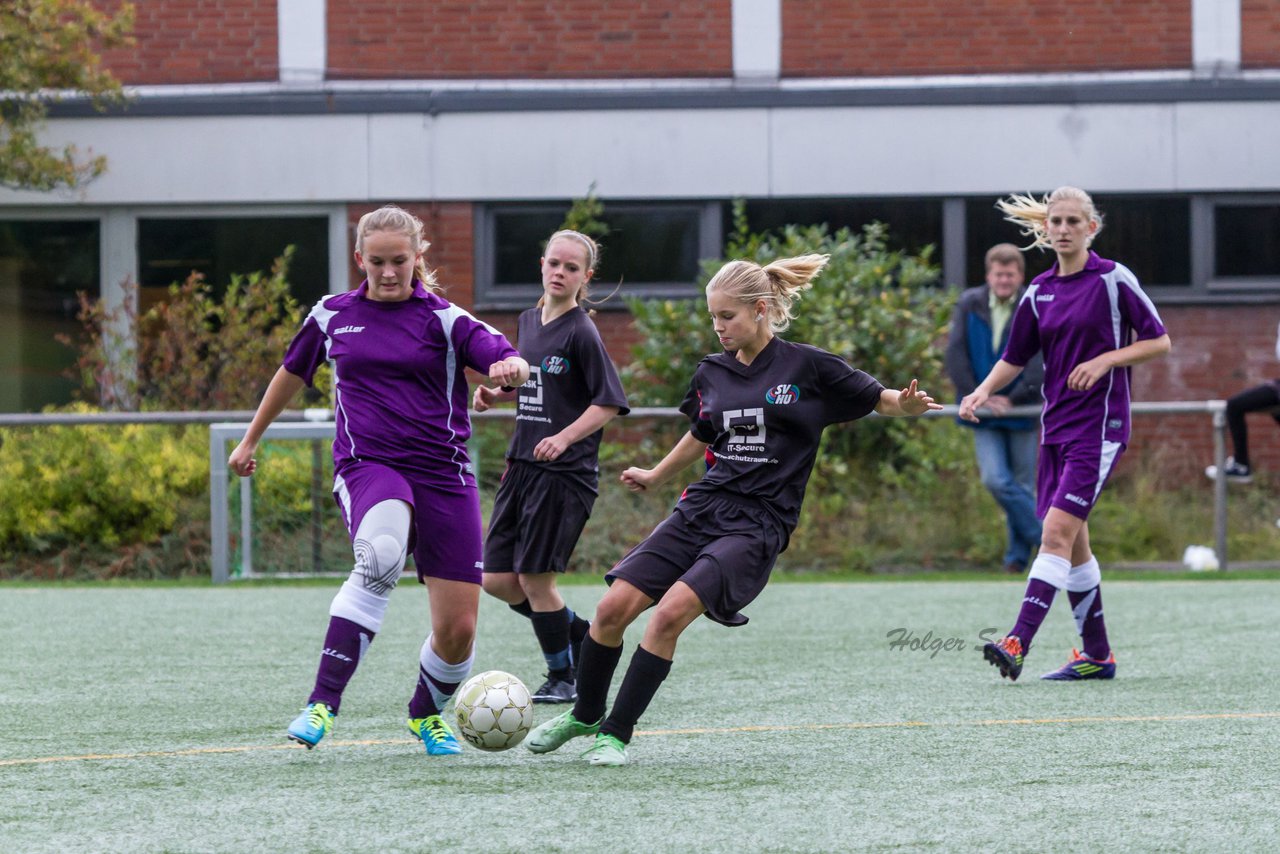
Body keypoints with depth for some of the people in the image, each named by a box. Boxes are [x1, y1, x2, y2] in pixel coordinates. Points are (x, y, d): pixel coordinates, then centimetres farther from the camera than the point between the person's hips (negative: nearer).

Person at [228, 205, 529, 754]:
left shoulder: (443, 319, 2)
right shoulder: (331, 317, 10)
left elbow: (504, 360, -13)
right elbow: (292, 373, 27)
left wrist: (509, 368, -37)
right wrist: (250, 440, 35)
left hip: (443, 475, 1)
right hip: (366, 467, -1)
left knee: (458, 632, -2)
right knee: (380, 555, -37)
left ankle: (425, 714, 33)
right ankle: (323, 702, -36)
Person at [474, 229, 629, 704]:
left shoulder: (580, 332, -11)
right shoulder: (528, 323, 11)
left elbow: (608, 403, -12)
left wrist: (564, 438, -24)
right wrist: (495, 394, 7)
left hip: (566, 471, -7)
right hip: (522, 466, 7)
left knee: (535, 579, -4)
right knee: (496, 580, 5)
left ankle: (562, 678, 13)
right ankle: (575, 632, 25)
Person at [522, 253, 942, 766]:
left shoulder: (807, 367, -3)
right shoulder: (712, 374, 12)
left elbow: (877, 399, 3)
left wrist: (906, 404, -20)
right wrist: (655, 477, 41)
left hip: (758, 525, -5)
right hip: (702, 509, 5)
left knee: (670, 614, -23)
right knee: (613, 608, -7)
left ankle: (617, 733, -11)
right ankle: (584, 715, 17)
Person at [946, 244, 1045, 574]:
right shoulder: (969, 305, 2)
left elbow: (1040, 362, -9)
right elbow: (956, 355, -1)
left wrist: (1013, 399, -15)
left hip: (1020, 410, -1)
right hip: (984, 411, 1)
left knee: (1023, 485, 3)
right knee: (996, 479, -13)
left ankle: (1019, 555, 16)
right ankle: (1048, 539, -2)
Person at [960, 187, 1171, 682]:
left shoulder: (1114, 280, -5)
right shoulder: (1040, 292, 11)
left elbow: (1160, 342, -1)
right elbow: (1015, 358, 15)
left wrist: (1107, 359, -15)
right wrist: (983, 391, -3)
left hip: (1100, 425, -7)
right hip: (1056, 426, 7)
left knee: (1058, 532, -17)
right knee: (1073, 544, 9)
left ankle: (1018, 643, -27)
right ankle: (1096, 655, 18)